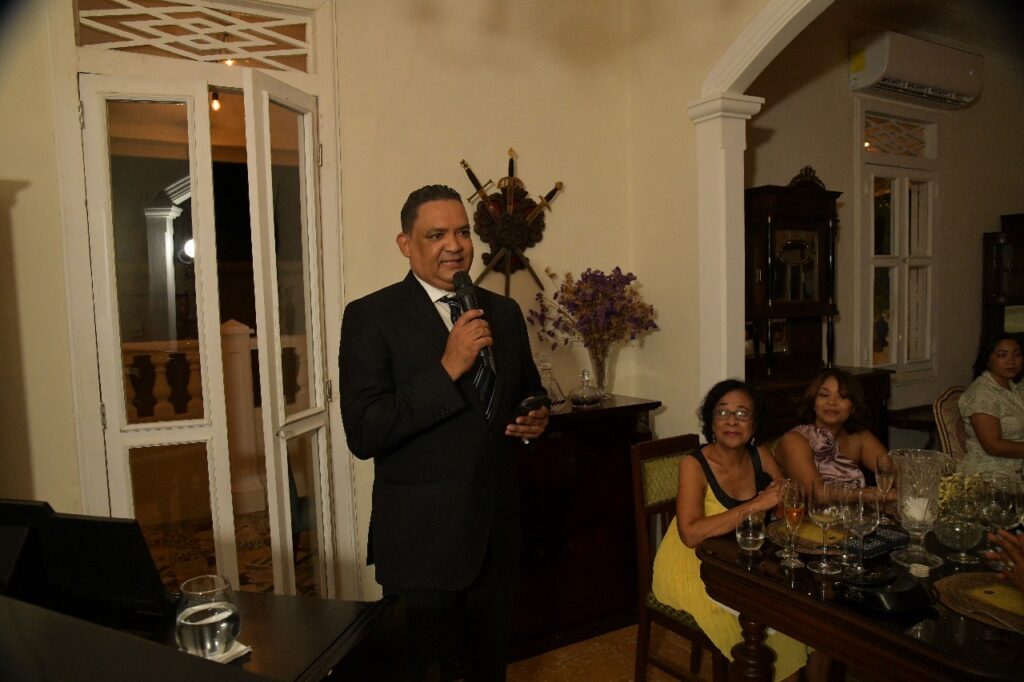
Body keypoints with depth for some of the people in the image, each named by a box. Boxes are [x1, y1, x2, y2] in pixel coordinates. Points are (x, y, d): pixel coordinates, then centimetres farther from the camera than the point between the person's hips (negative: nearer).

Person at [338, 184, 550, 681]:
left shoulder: (504, 313, 5)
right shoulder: (371, 317, -11)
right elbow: (362, 435, -18)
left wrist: (535, 421, -4)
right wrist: (448, 368, -25)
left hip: (496, 534, 5)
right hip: (421, 541, -5)